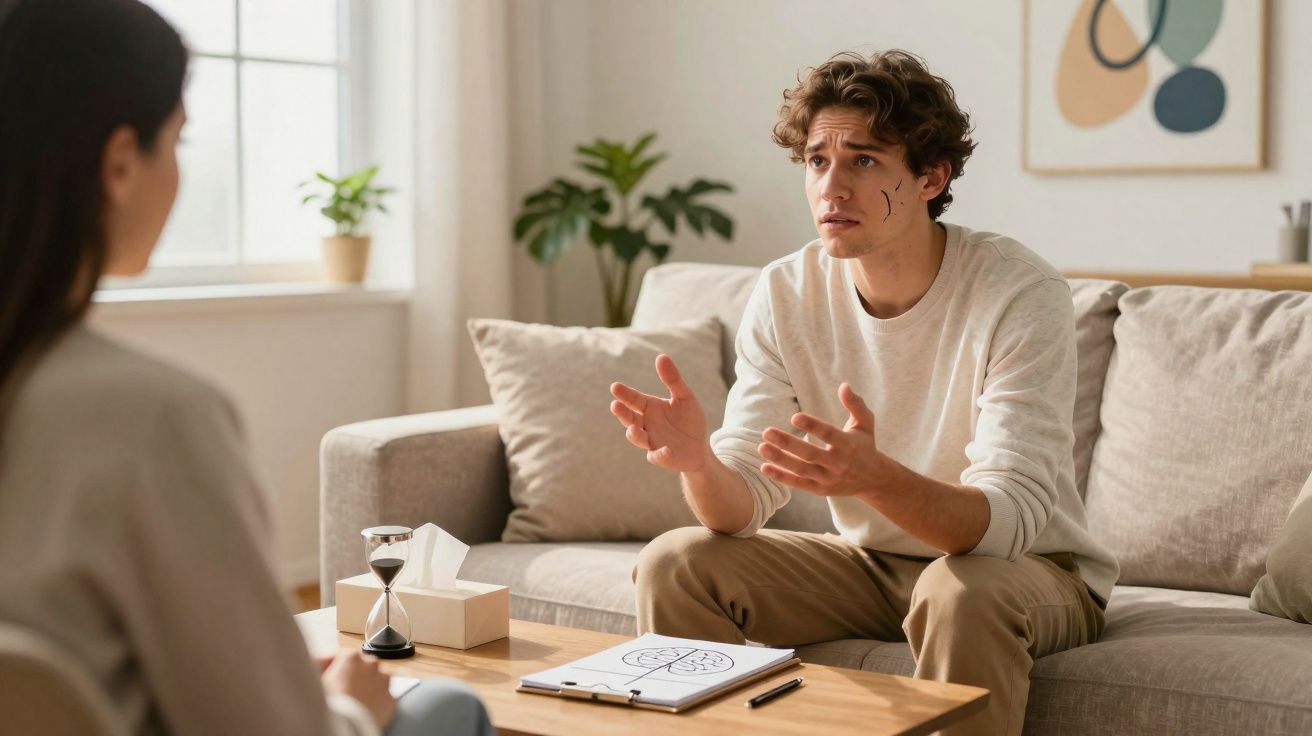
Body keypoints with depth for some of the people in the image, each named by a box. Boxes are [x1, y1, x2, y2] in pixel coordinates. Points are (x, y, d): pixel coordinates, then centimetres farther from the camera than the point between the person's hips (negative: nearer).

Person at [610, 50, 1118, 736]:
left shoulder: (1021, 294, -23)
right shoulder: (784, 294, -9)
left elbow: (1010, 520, -31)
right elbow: (742, 506, -13)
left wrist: (875, 478, -50)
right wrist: (697, 460, -37)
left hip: (1031, 570, -4)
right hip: (872, 560, 4)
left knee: (962, 595, -36)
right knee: (672, 564, -13)